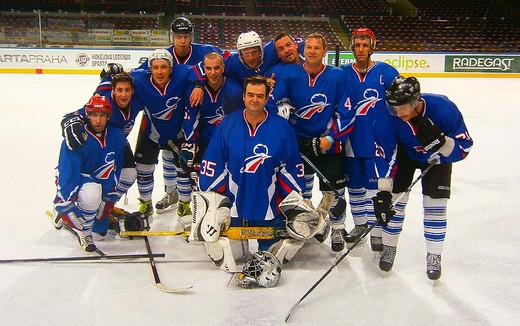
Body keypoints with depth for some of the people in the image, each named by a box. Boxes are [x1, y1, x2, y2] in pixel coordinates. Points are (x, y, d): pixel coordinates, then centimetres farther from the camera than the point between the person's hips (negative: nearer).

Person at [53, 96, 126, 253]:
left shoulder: (117, 136, -9)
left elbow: (115, 168, -1)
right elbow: (67, 173, -28)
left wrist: (109, 195, -3)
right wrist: (66, 206, -33)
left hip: (100, 180, 6)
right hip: (74, 179, -6)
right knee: (92, 194, -41)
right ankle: (83, 231, -14)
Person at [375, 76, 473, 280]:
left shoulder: (443, 108, -37)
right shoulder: (390, 115, -32)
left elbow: (463, 148, -29)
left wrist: (438, 140, -48)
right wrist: (382, 192, -28)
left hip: (437, 157, -1)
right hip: (405, 154, 1)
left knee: (435, 203, -5)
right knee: (395, 198, -4)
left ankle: (434, 256, 13)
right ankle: (389, 247, 17)